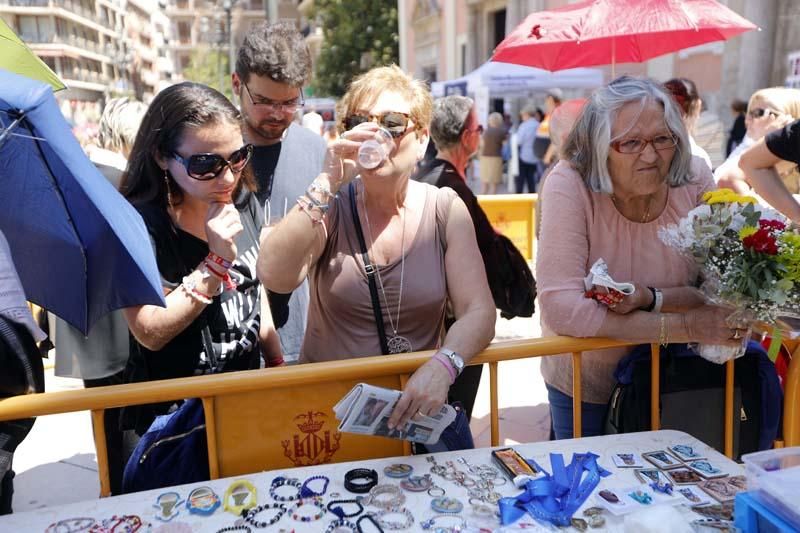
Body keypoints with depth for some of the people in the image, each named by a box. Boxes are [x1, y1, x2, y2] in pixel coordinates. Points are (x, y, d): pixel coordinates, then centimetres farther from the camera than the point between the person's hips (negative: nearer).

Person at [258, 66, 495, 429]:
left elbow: (478, 312, -6)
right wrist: (327, 184, -23)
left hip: (418, 405, 1)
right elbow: (274, 278, -19)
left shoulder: (445, 209, 0)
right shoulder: (330, 206, -2)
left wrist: (443, 365, -25)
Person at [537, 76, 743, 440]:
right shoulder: (570, 186, -24)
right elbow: (561, 307, -32)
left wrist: (651, 298, -29)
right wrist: (688, 327, -30)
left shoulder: (694, 180, -13)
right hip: (586, 385, -3)